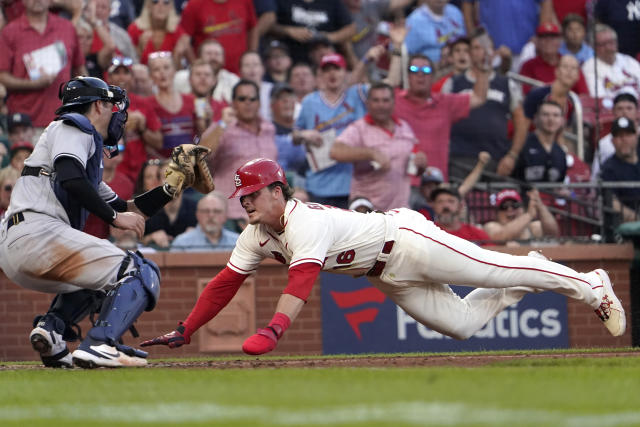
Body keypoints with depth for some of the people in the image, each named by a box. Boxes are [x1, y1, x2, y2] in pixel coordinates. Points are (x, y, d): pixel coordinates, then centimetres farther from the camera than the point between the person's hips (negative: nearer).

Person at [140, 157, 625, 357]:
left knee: (491, 269, -4)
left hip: (405, 238, -8)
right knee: (460, 323, 7)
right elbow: (225, 283, 0)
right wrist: (184, 331, -9)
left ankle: (590, 286, 11)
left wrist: (273, 330, -57)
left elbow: (302, 280, -43)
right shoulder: (257, 237, -3)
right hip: (388, 277, 8)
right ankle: (518, 288, 31)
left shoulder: (306, 222, -29)